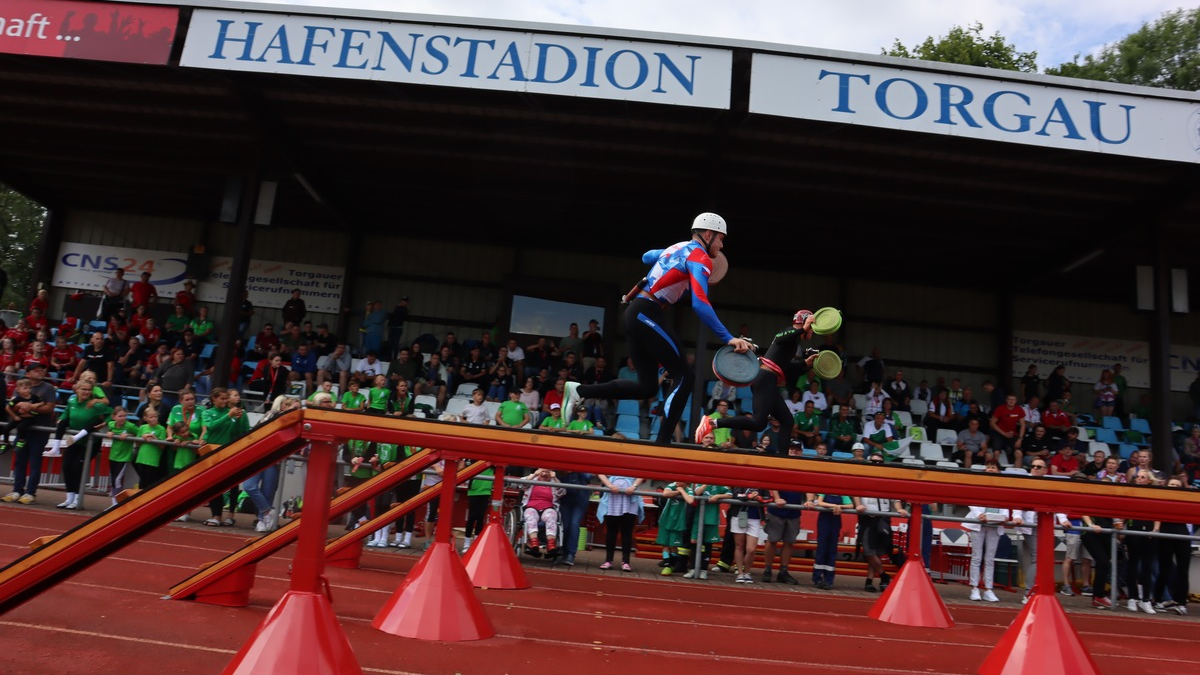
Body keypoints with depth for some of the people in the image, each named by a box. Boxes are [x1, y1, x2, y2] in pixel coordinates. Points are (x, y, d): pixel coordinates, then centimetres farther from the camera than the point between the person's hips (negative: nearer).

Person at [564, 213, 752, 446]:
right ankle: (662, 442, -11)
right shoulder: (700, 257, -6)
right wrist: (728, 338, -22)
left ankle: (579, 391, 8)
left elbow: (647, 256, 41)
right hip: (648, 315, -9)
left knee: (646, 387, 9)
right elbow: (699, 304, -20)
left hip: (636, 313, 9)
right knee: (684, 376, -8)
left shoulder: (678, 247, 20)